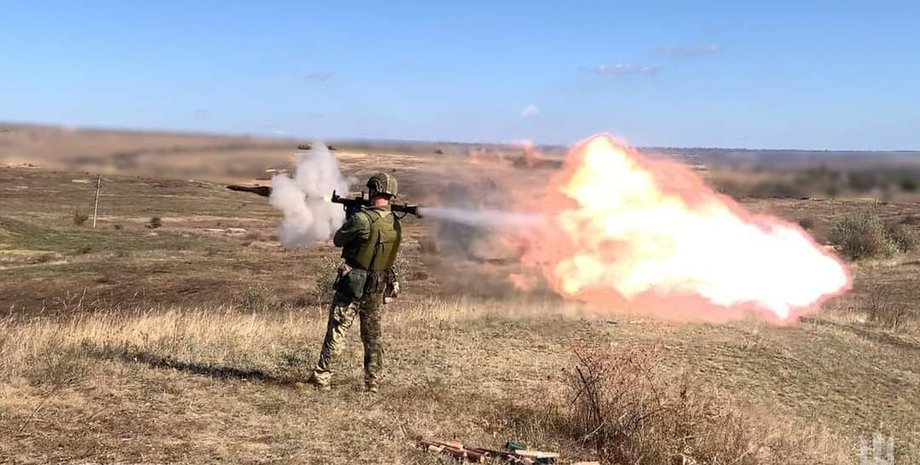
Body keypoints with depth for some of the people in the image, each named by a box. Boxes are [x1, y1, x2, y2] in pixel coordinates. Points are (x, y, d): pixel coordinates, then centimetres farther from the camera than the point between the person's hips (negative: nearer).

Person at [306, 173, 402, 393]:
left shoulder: (362, 218, -19)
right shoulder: (396, 224, 1)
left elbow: (338, 240, -6)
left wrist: (349, 219, 10)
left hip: (353, 284, -6)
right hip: (378, 288, 6)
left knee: (336, 331, 2)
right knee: (372, 335, 15)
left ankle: (321, 377, 5)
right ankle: (373, 382, 17)